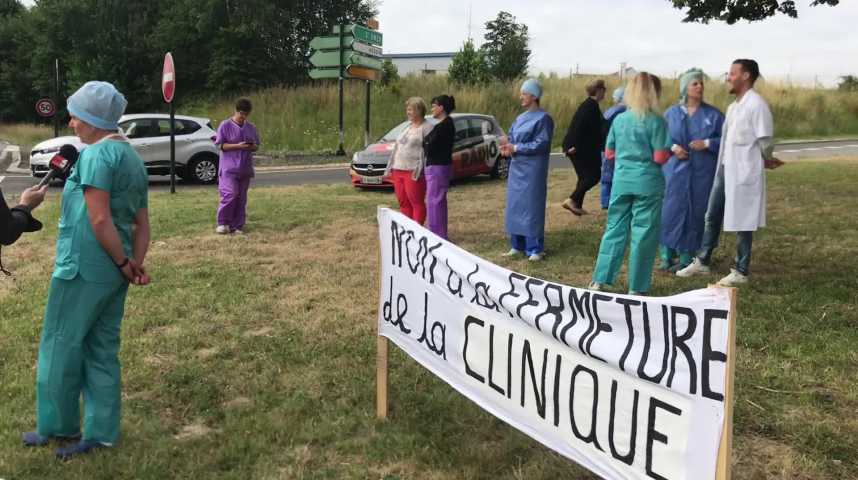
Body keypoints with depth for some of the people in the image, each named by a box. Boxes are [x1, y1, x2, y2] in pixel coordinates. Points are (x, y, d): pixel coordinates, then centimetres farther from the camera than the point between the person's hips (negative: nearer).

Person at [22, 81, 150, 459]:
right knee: (103, 353, 12)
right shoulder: (134, 159, 15)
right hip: (113, 273, 9)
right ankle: (100, 433, 18)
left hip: (83, 268, -8)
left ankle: (58, 426, 22)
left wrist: (123, 263, -12)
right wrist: (135, 263, 3)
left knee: (60, 348, 8)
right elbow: (142, 224, 12)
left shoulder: (96, 154, -14)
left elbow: (99, 219, -21)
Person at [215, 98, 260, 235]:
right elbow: (221, 145, -7)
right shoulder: (225, 125, -4)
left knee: (241, 199, 6)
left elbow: (257, 145, 17)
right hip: (229, 168, -5)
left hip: (245, 169, 5)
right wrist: (238, 146, -18)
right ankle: (222, 223, -1)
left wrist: (252, 147, -7)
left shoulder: (251, 127, 12)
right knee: (230, 195, -16)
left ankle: (237, 226, 14)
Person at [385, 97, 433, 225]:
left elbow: (428, 151, -13)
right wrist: (390, 167, 17)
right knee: (403, 203, 10)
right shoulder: (408, 126, 20)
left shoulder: (427, 127, -5)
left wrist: (419, 170, -20)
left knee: (417, 202, -4)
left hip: (413, 171, -8)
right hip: (399, 170, 8)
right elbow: (397, 148, 22)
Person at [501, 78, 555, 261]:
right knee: (515, 206, 8)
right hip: (516, 168, 7)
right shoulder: (520, 118, 14)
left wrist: (515, 148, -17)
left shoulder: (543, 118, -8)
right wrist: (507, 146, -9)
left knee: (532, 207, -6)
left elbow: (541, 144, -15)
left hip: (532, 169, -7)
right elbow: (512, 138, 15)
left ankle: (535, 249, 0)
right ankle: (517, 246, 17)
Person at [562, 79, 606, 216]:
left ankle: (577, 205, 17)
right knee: (593, 176, -7)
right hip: (580, 148, -10)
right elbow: (579, 126, -23)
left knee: (585, 176, 14)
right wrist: (575, 146, -24)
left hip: (582, 148, 10)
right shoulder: (591, 106, -15)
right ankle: (572, 200, -10)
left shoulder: (590, 105, 16)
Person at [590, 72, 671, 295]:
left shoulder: (619, 119, 5)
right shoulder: (656, 121, -8)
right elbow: (660, 158, -10)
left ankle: (599, 280, 13)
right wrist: (670, 150, 10)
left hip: (621, 181, 4)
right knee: (644, 234, 4)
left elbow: (609, 153, 11)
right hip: (647, 183, -4)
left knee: (614, 229, 12)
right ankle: (637, 288, 10)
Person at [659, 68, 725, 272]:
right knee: (671, 210, -2)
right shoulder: (671, 113, 6)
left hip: (702, 173, 0)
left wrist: (707, 143, -13)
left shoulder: (713, 114, 3)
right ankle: (667, 255, 8)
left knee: (695, 213, 2)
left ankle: (687, 257, 11)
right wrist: (673, 148, -11)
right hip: (675, 170, 0)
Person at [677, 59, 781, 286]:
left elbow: (765, 141, -12)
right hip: (725, 169, 9)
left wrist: (766, 161, 3)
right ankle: (702, 261, 26)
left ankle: (741, 272, 12)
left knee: (742, 223, 1)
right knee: (712, 217, 14)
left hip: (744, 173, -9)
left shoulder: (756, 105, -14)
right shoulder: (733, 106, 13)